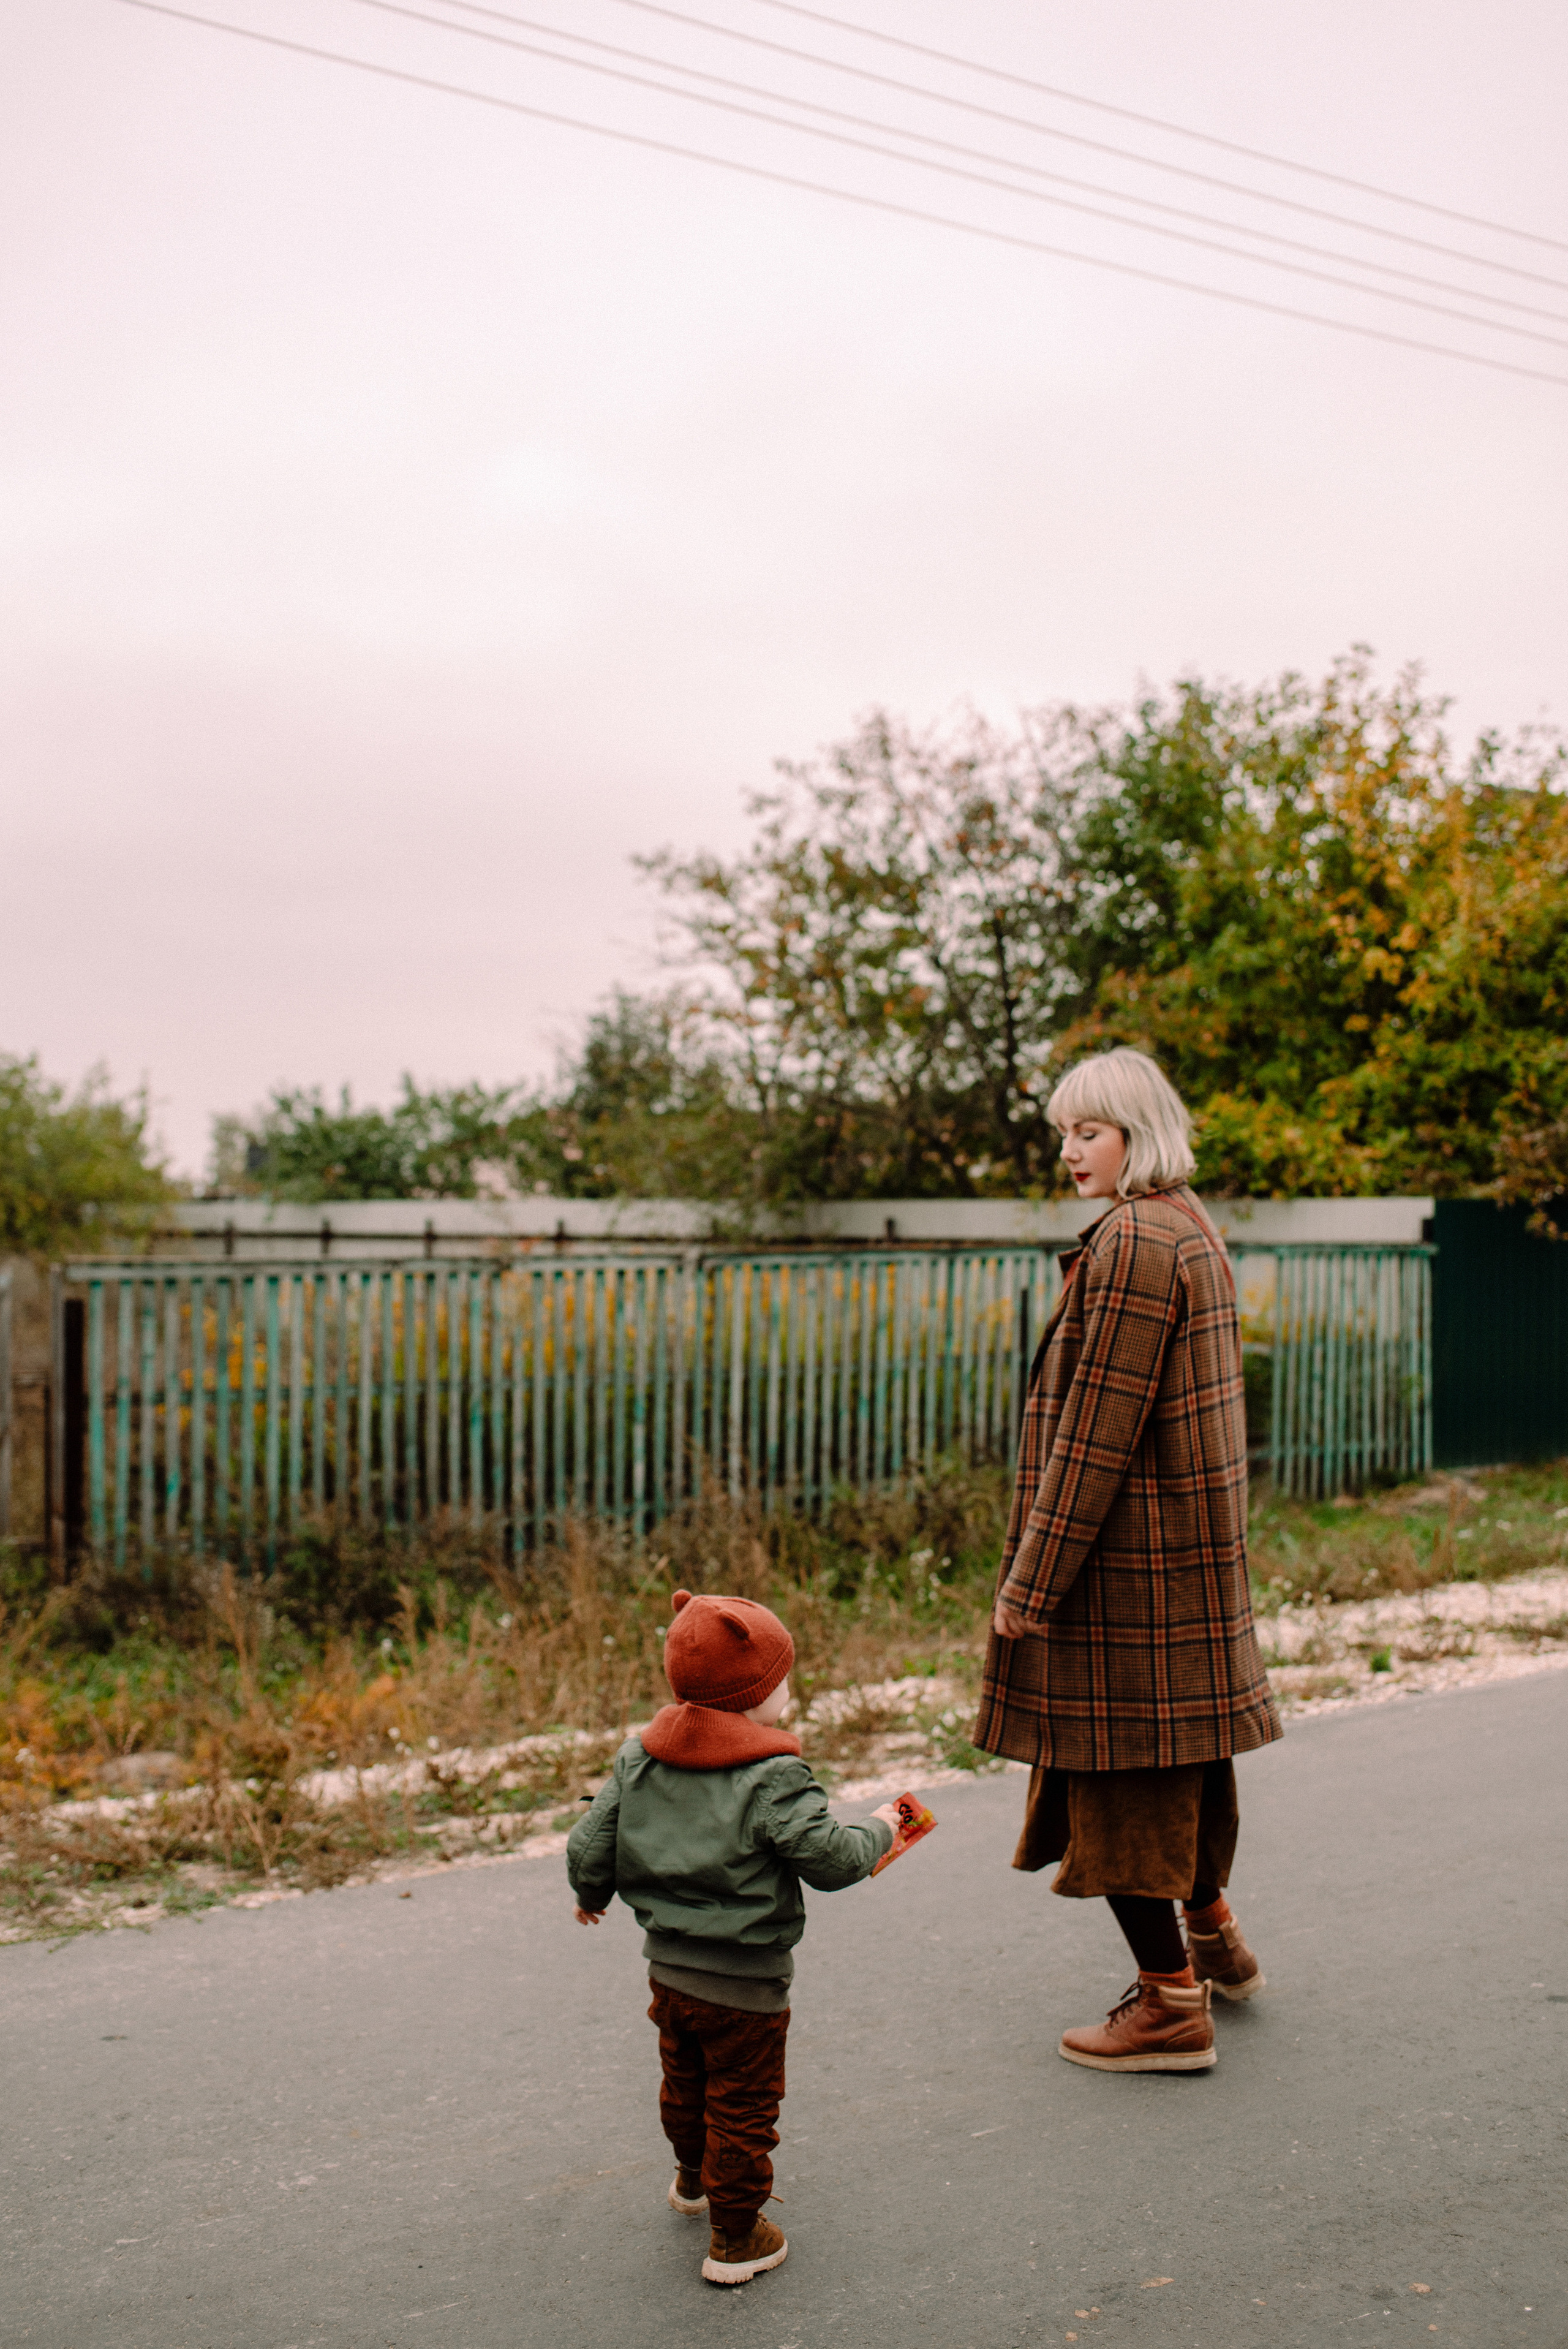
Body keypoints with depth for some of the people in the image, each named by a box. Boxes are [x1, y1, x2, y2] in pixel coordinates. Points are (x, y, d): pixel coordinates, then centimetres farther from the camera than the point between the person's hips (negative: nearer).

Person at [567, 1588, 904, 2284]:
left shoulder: (637, 1757, -3)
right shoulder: (774, 1776, -22)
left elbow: (590, 1847, 1)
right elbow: (827, 1860, -22)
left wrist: (592, 1895, 22)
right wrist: (876, 1833, -2)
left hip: (668, 1967, 7)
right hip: (745, 1983, -7)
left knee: (684, 2079, 29)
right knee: (742, 2105, 9)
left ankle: (693, 2178, 52)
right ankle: (735, 2238, 20)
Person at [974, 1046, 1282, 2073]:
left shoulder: (1133, 1244, -19)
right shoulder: (1194, 1230, 12)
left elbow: (1098, 1429, -22)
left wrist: (1032, 1579, -18)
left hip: (1127, 1553, -10)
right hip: (1192, 1546, 10)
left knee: (1117, 1765, 0)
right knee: (1177, 1744, 22)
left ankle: (1172, 2005, 10)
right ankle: (1213, 1935, 38)